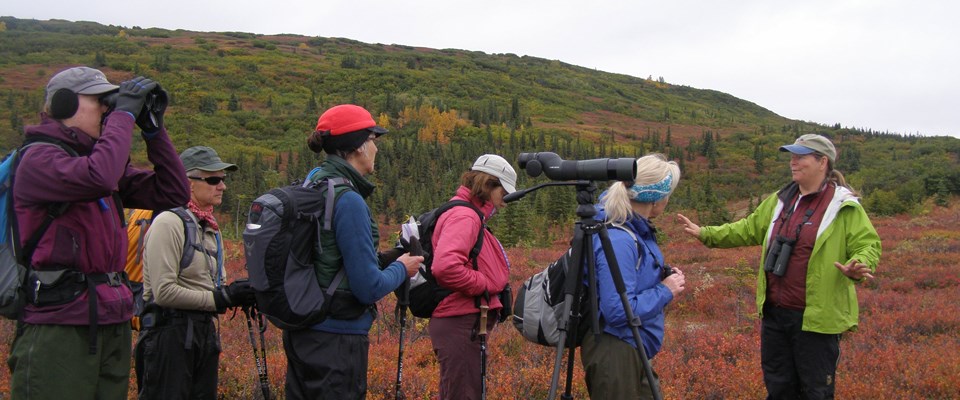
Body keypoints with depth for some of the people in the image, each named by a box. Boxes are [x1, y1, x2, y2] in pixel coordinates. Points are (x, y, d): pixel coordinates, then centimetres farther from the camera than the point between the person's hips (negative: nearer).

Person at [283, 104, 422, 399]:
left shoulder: (313, 185, 8)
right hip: (336, 341, -9)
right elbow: (369, 287, -18)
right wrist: (402, 268, 0)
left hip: (302, 334, 9)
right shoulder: (348, 200, -18)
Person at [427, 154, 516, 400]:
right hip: (461, 324, -10)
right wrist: (483, 285, -16)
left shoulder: (470, 216, 17)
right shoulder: (463, 216, -13)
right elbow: (445, 267, -28)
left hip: (469, 324, 10)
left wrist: (491, 287, 8)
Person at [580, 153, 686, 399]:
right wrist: (665, 291, -16)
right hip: (614, 353, -9)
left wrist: (663, 277, 4)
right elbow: (618, 311, -28)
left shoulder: (638, 230, 5)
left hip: (633, 350, 9)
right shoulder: (618, 240, -24)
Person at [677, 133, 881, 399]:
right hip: (774, 313, 6)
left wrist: (859, 267, -31)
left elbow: (868, 246, -9)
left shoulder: (843, 207, -8)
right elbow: (749, 229, 18)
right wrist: (705, 234, 12)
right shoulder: (780, 200, 11)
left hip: (816, 318, -6)